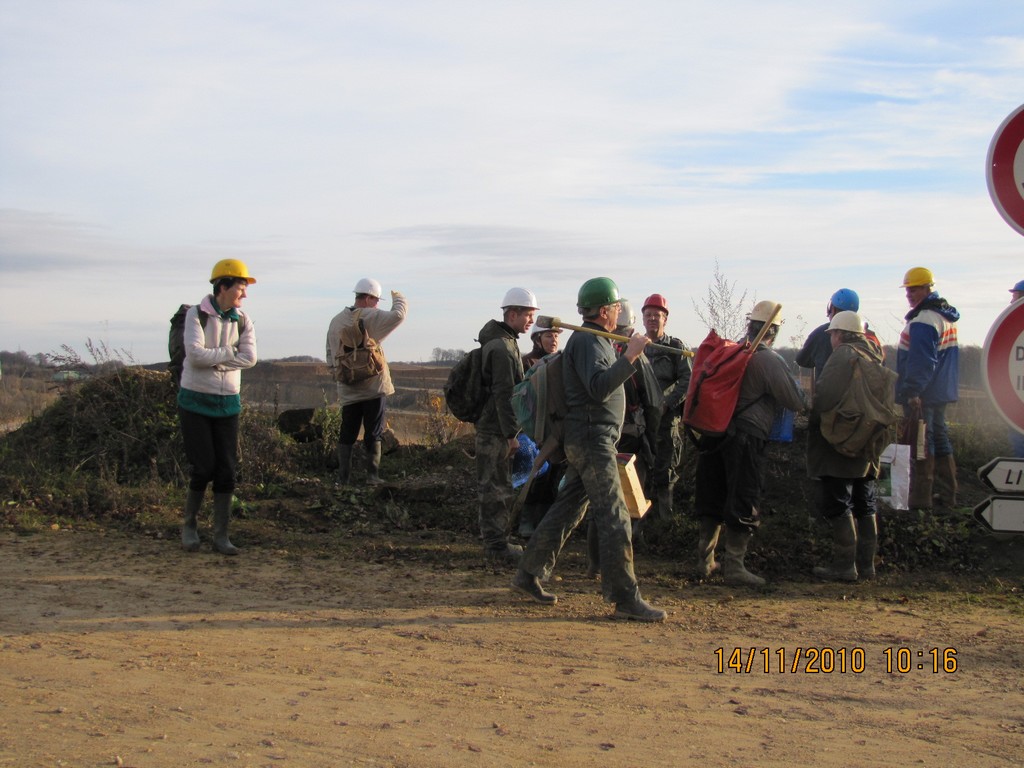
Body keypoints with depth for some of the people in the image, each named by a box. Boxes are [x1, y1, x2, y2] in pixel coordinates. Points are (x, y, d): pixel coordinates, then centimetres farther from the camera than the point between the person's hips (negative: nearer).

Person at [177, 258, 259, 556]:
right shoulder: (197, 315, -8)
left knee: (227, 470, 1)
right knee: (203, 468, -5)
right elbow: (195, 354, -22)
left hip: (228, 402, 4)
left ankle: (221, 535, 9)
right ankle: (189, 525, 18)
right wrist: (229, 352, -11)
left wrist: (212, 359, -16)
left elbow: (250, 358, -10)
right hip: (196, 400, -4)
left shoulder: (242, 321, 4)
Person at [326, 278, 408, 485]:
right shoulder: (371, 317, -9)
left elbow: (331, 354, 11)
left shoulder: (336, 321, 7)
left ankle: (343, 476, 7)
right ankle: (372, 475, 3)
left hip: (348, 389, 4)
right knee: (373, 433, 4)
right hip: (373, 387, -4)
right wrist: (398, 298, 4)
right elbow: (398, 315, -15)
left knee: (347, 433, 9)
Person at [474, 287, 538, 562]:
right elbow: (503, 395, -22)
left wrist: (510, 431, 23)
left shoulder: (504, 342, 15)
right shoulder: (502, 348, -18)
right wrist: (512, 434, -22)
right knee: (497, 488, -4)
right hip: (496, 430, -10)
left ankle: (496, 540, 25)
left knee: (496, 487, 16)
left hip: (492, 428, 10)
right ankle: (496, 545, 2)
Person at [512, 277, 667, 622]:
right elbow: (598, 388, -28)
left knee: (567, 509, 13)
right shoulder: (587, 341, -14)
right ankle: (625, 598, -9)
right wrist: (629, 357, -31)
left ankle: (528, 576, 20)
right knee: (614, 516, -10)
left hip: (589, 441, 11)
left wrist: (628, 353, 18)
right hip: (593, 439, -11)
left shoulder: (596, 341, 20)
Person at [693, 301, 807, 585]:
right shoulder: (770, 361, -10)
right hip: (747, 437, -7)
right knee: (744, 502, 1)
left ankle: (705, 559, 22)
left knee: (712, 497, 14)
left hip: (715, 431, 7)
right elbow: (797, 402, -6)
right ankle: (733, 566, 3)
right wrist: (805, 400, 15)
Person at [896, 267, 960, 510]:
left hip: (921, 395, -10)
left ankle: (920, 500, -5)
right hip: (941, 392, 10)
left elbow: (920, 362, -25)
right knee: (940, 439, 15)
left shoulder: (923, 321, -18)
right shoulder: (946, 316, 15)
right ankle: (947, 496, 21)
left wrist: (912, 392, -26)